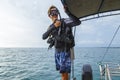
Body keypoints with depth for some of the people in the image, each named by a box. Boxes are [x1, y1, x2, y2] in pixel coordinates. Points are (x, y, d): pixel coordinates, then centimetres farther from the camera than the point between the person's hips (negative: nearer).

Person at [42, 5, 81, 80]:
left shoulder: (64, 21, -9)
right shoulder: (51, 26, 7)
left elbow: (78, 22, -24)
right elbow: (44, 37, -11)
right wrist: (54, 26, -23)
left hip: (65, 51, -6)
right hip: (57, 51, 6)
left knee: (64, 72, -6)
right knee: (62, 71, 17)